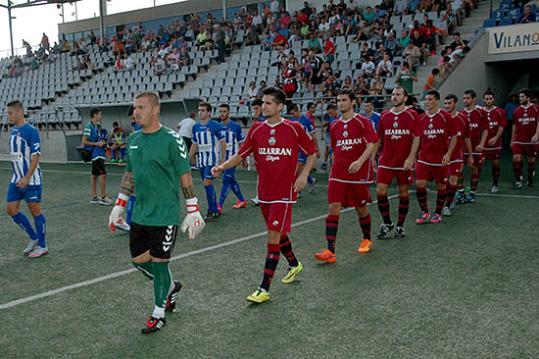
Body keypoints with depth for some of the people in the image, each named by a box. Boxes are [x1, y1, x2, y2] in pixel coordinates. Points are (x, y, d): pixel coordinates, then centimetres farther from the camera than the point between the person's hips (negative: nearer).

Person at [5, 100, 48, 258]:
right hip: (16, 179, 8)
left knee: (35, 210, 1)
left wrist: (27, 178, -22)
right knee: (11, 209, 6)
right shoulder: (13, 130, 11)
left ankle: (42, 246, 13)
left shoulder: (31, 130, -13)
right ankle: (34, 238, 21)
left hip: (31, 180, -8)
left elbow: (36, 155, -17)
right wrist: (18, 176, 18)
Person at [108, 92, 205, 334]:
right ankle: (171, 287, 38)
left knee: (158, 263, 2)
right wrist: (119, 205, 17)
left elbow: (185, 177, -11)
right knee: (139, 260, 11)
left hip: (165, 215, -7)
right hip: (139, 214, 7)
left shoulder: (171, 139, -13)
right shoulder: (133, 139, 8)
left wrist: (193, 211, -12)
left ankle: (158, 314, 21)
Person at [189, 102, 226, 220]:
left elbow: (222, 142, -5)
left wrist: (222, 160, -8)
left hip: (212, 158, -7)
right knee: (208, 185, 10)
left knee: (207, 183, -14)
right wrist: (189, 158, 10)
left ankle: (211, 211, -4)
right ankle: (216, 210, 21)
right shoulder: (196, 127, 10)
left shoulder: (215, 125, -8)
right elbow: (194, 144, 17)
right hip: (201, 159, 7)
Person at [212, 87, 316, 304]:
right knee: (278, 233, 18)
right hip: (264, 192, 5)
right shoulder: (256, 129, 3)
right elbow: (241, 155, 4)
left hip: (284, 192, -5)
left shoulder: (294, 129, -7)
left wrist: (303, 175, -8)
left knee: (273, 236, -8)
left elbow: (311, 153, 4)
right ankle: (294, 264, 45)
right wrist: (222, 167, -12)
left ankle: (264, 289, -4)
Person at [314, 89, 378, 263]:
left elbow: (372, 144, -13)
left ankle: (367, 240, 37)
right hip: (338, 174, 3)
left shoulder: (362, 121, -4)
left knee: (361, 207, 10)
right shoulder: (334, 126, 10)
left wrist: (360, 161, -27)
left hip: (359, 173, -3)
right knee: (333, 207, -10)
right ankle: (330, 251, -13)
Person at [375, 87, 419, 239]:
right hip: (386, 161, 3)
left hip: (404, 162, -2)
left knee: (404, 193, 6)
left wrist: (410, 158, -17)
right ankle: (387, 223, 13)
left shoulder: (412, 115, -2)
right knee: (380, 191, -5)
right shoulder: (384, 115, 8)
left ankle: (400, 226, 20)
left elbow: (416, 138, -7)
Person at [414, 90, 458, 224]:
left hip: (440, 159, -2)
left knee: (441, 186, 8)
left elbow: (454, 136, -2)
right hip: (423, 158, 2)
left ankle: (437, 213, 24)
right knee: (419, 184, -8)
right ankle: (424, 212, 9)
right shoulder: (420, 118, 5)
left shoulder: (445, 117, -5)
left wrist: (448, 154, -11)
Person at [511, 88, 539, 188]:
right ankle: (518, 180, -7)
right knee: (516, 158, -13)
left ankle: (530, 179, 27)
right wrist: (512, 140, 13)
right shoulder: (517, 110, 7)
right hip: (519, 140, 2)